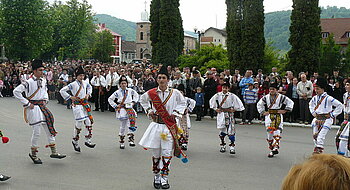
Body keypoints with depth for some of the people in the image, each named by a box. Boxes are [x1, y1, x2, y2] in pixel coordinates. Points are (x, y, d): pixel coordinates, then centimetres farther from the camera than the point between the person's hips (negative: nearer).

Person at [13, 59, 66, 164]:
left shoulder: (43, 80, 7)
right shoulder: (29, 82, -15)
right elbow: (16, 91, -20)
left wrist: (45, 100, 8)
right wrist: (27, 103, -18)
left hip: (42, 107, 7)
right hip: (33, 108, -7)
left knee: (50, 128, 7)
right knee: (37, 132, -3)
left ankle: (54, 152, 14)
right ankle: (33, 154, 14)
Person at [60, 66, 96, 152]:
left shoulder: (85, 83, 6)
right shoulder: (73, 84, -12)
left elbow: (90, 87, 29)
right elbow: (62, 91, -13)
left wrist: (88, 94, 13)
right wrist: (70, 97, -13)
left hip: (85, 104, 6)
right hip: (77, 105, -6)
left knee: (89, 121, 1)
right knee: (79, 123, -6)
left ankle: (88, 140, 11)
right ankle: (75, 141, 14)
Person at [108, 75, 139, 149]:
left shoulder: (130, 90, 5)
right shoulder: (117, 92, -1)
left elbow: (136, 95, 23)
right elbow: (110, 99, 7)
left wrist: (133, 102, 11)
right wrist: (115, 106, 0)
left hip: (129, 108, 2)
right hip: (122, 109, -2)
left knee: (131, 121, -18)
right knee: (123, 125, 1)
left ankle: (131, 138, -16)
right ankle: (121, 142, 15)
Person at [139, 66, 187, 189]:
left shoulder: (175, 93, -3)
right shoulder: (151, 93, 0)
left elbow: (183, 103, 15)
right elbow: (142, 100, 21)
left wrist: (175, 113, 1)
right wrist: (149, 110, 9)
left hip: (169, 127, -1)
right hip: (156, 125, 1)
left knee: (167, 153, -1)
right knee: (156, 153, 8)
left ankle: (164, 178, 9)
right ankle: (156, 177, 22)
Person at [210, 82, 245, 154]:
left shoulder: (232, 96, -6)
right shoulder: (218, 95, 0)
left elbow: (238, 103, 1)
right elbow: (211, 101, 14)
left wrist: (234, 109, -2)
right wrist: (215, 109, 9)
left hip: (229, 114, -2)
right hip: (221, 114, 2)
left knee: (231, 129, -10)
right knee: (222, 129, 8)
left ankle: (232, 146, -6)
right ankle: (222, 145, 23)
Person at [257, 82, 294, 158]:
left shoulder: (281, 97, 1)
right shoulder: (266, 97, 8)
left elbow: (291, 102, 6)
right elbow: (259, 104, 20)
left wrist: (285, 110, -1)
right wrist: (263, 112, 9)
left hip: (278, 116, -2)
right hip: (269, 116, 2)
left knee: (277, 132, -13)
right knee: (269, 132, -2)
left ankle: (276, 147, -19)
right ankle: (271, 148, 9)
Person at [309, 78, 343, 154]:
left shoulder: (328, 98, -14)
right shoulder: (315, 98, 6)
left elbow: (340, 105, -12)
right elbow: (311, 104, 29)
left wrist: (332, 115, -10)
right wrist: (313, 113, 15)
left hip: (326, 119, -7)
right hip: (317, 118, 7)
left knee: (321, 135, -16)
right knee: (315, 135, 9)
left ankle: (319, 148, -16)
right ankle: (317, 147, 24)